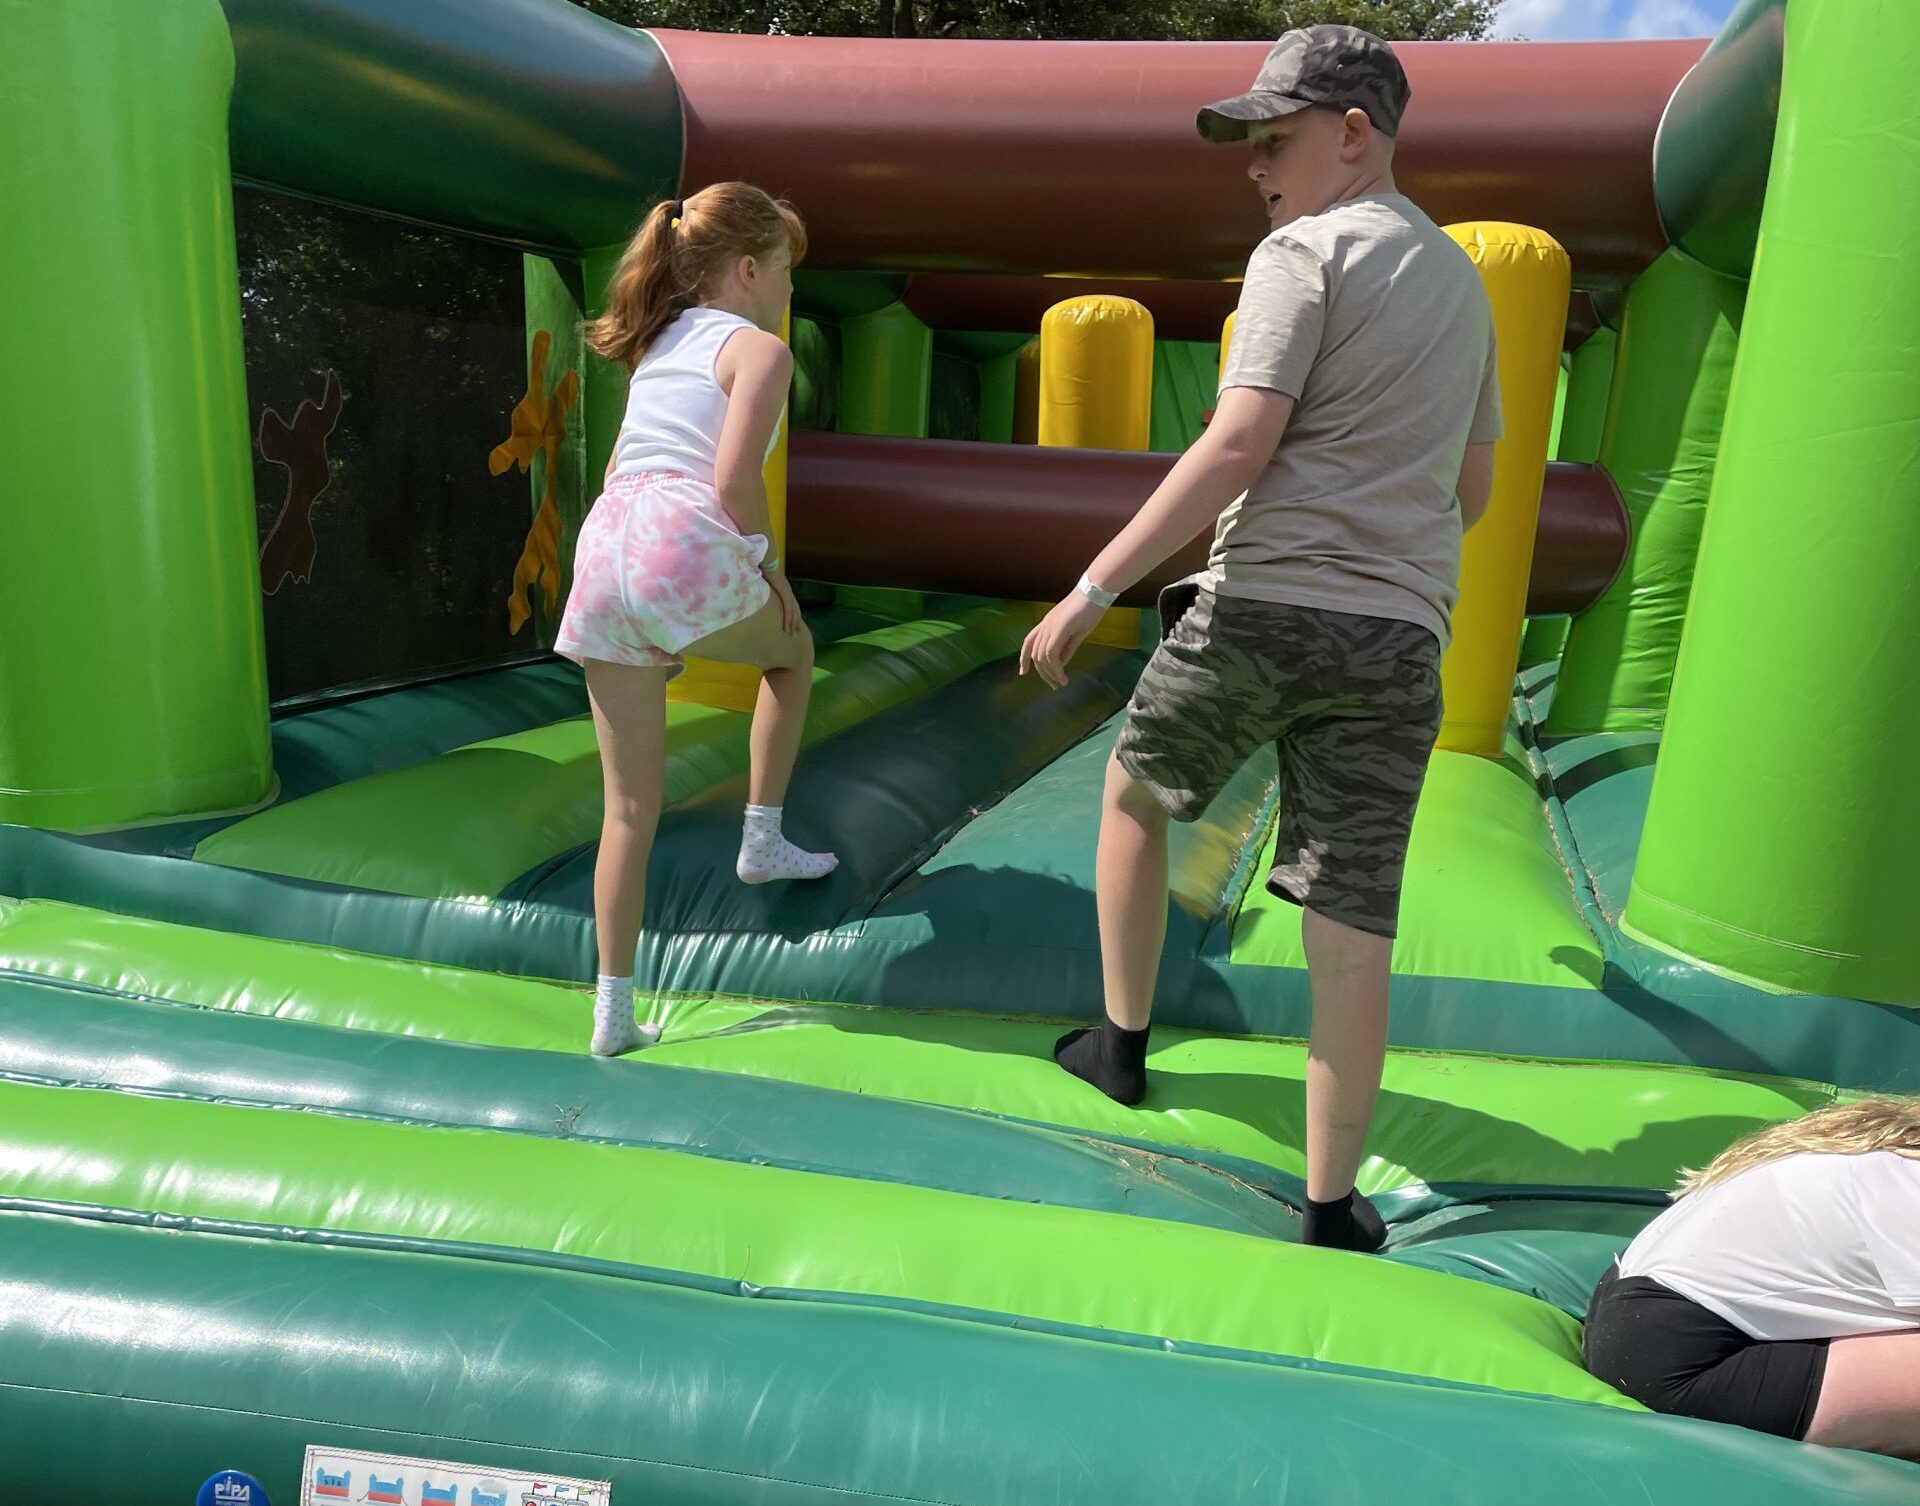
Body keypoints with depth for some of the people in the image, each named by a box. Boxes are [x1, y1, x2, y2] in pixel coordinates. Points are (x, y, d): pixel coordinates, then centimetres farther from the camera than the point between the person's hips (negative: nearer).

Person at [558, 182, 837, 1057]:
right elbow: (734, 481, -10)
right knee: (793, 649, 28)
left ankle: (613, 1012, 12)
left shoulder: (659, 344, 27)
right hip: (685, 552, -6)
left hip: (602, 550, 6)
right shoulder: (760, 348, 4)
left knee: (630, 808, 10)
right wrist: (766, 564, 5)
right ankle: (762, 840, 25)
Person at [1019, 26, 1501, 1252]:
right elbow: (1472, 490, 25)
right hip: (1398, 636, 6)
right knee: (1353, 922, 4)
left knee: (1134, 794, 20)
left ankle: (1122, 1044, 29)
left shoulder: (1305, 250, -2)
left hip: (1260, 608, -5)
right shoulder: (1463, 279, 21)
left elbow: (1238, 447, -15)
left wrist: (1095, 588, -16)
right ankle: (1333, 1205, 11)